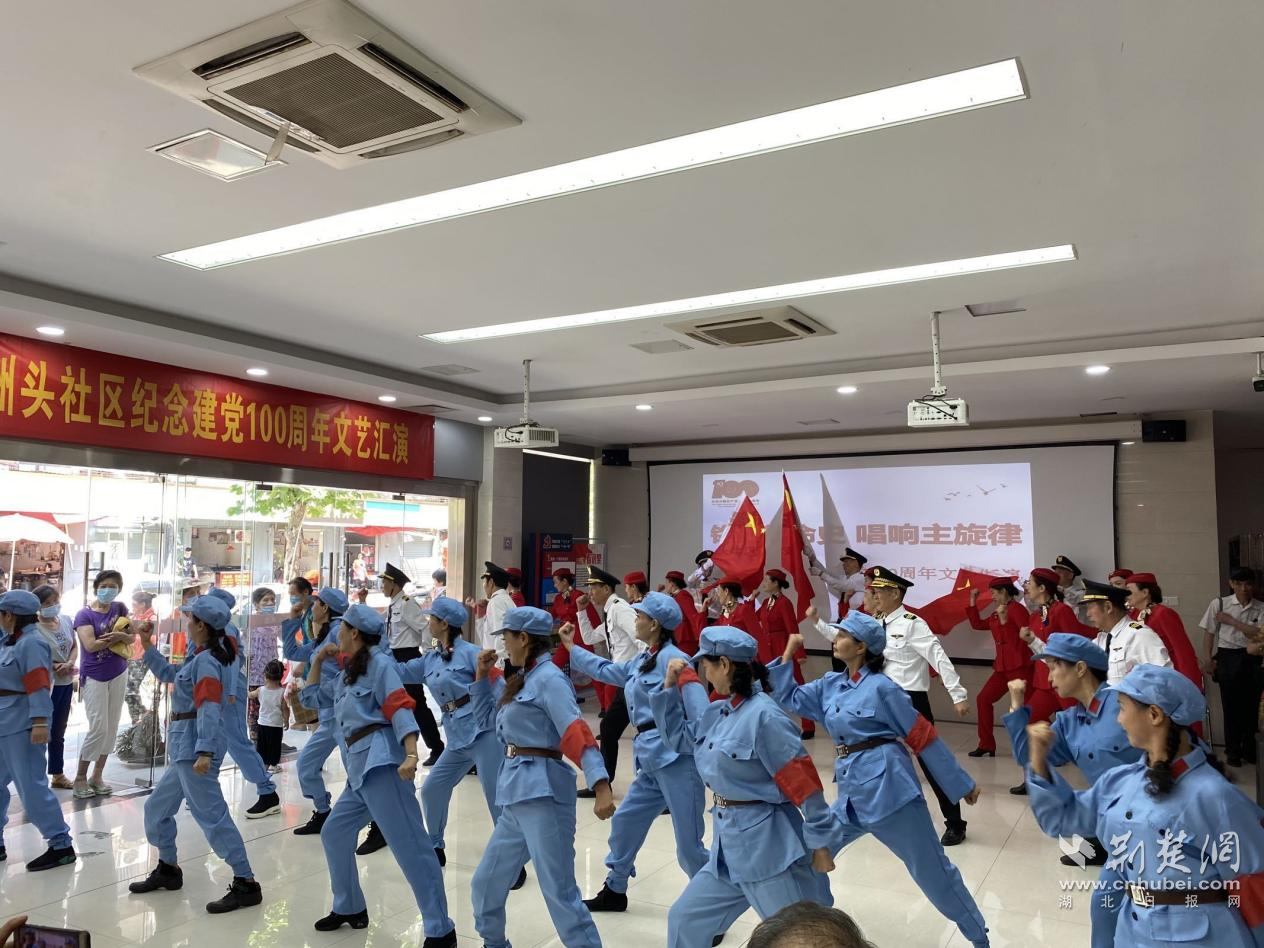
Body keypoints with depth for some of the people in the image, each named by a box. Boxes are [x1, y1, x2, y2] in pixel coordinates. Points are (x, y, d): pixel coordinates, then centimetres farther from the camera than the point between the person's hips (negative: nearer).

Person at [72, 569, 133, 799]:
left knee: (112, 728, 8)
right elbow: (90, 645, -21)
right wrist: (117, 637, -14)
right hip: (94, 677, -5)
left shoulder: (120, 608, 5)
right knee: (98, 729, -9)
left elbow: (131, 637, -1)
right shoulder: (84, 614, -9)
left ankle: (98, 775, 19)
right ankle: (80, 777, 7)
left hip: (118, 674, 5)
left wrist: (119, 635, -21)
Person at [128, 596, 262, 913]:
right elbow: (169, 675, 28)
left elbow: (209, 708, -25)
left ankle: (246, 883, -9)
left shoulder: (206, 661, -17)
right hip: (185, 746, 11)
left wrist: (205, 751, -31)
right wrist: (148, 647, 22)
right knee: (157, 808, 22)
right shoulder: (201, 657, 13)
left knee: (212, 815, -11)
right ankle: (168, 870, 37)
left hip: (195, 746, -11)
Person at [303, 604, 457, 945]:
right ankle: (350, 908, 37)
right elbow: (312, 698, 35)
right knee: (334, 833, 20)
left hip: (380, 761, -10)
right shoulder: (346, 673, 21)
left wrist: (411, 756, -27)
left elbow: (401, 710, -15)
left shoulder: (379, 663, -6)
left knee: (409, 844, -11)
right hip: (359, 765, 10)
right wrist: (318, 661, 23)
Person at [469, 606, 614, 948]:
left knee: (559, 892, -9)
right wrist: (483, 673, 14)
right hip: (516, 794, 10)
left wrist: (601, 786, -32)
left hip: (542, 792, -10)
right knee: (487, 883, 20)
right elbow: (487, 712, 28)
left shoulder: (548, 679, -13)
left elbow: (578, 735, -22)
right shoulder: (522, 679, 14)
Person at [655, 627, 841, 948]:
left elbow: (802, 784, -19)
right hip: (729, 841, 9)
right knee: (685, 919, 17)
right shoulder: (718, 712, 5)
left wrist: (820, 843, -14)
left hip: (768, 842, -9)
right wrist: (670, 686, 9)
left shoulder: (763, 716, -21)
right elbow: (678, 737, 19)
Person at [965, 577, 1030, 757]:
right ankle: (986, 745, 14)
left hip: (1019, 666, -9)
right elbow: (977, 625, 23)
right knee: (983, 699, 7)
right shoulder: (997, 614, 17)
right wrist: (973, 601, 19)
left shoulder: (1016, 608, -9)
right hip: (1002, 667, 9)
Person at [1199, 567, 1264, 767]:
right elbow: (1210, 633, 1)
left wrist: (1231, 621, -12)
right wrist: (1208, 659, -1)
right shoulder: (1219, 604, -3)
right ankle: (1233, 751, 15)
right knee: (1231, 705, 3)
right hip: (1228, 657, -1)